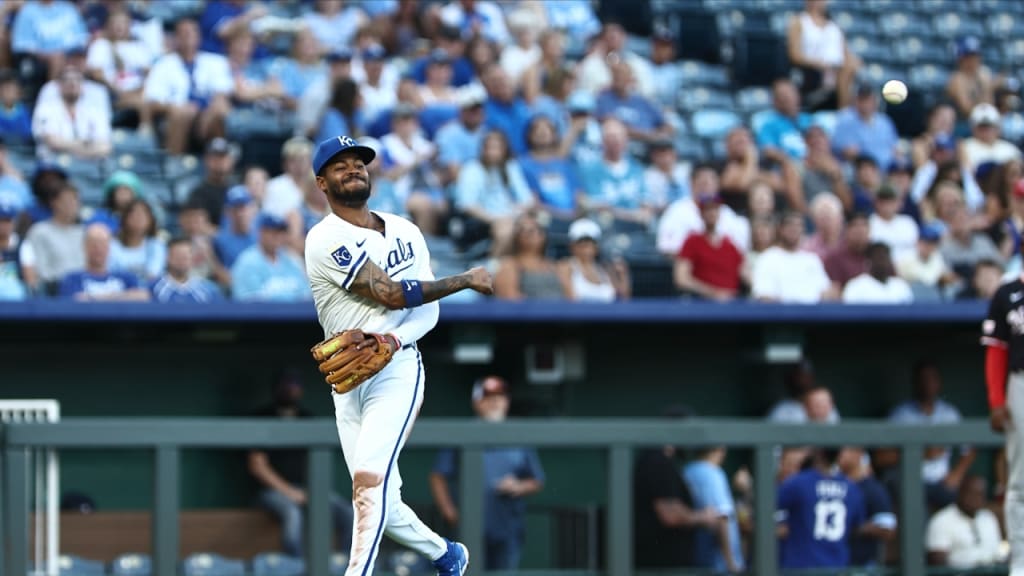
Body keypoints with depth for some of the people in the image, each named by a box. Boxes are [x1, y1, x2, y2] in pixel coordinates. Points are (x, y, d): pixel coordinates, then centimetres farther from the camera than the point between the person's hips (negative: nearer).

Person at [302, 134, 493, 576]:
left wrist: (395, 338, -17)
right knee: (380, 502, 3)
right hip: (347, 380, 0)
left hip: (397, 370, 0)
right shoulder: (326, 240, -7)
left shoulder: (406, 232, 10)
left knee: (370, 478, -22)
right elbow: (392, 293, -12)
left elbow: (428, 310, 6)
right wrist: (466, 280, -2)